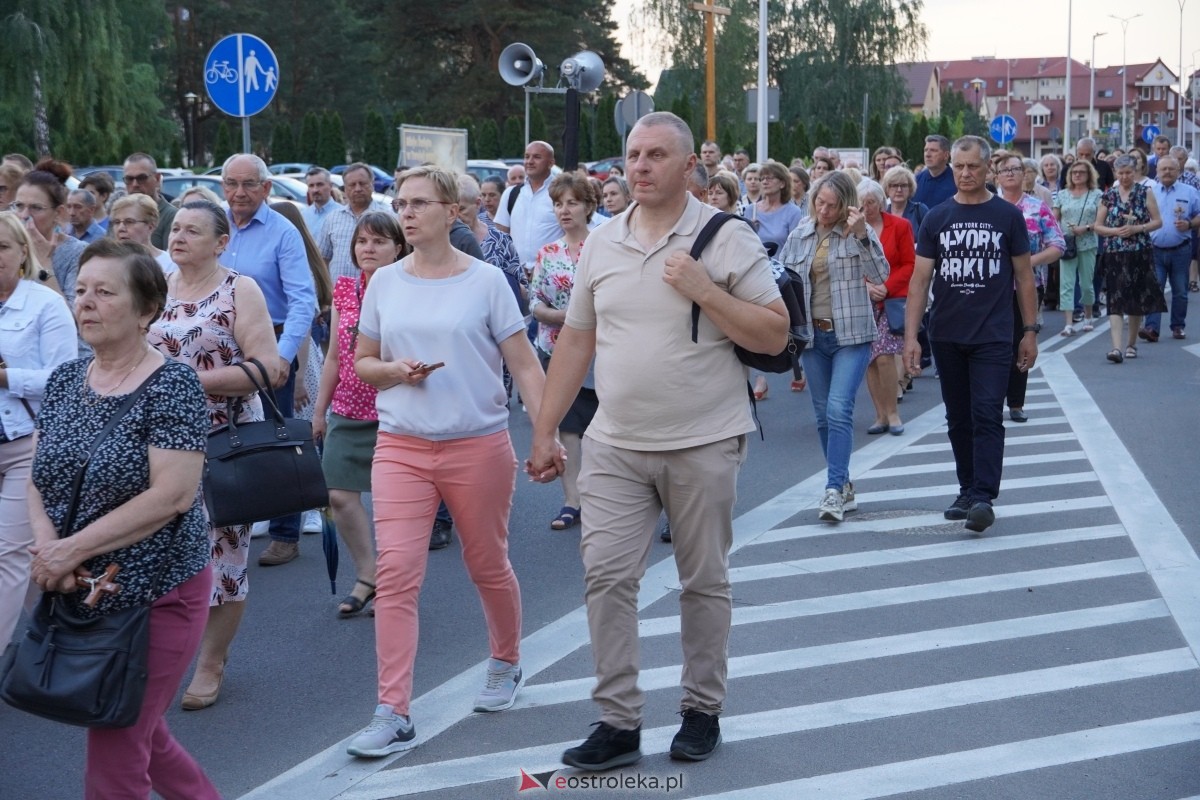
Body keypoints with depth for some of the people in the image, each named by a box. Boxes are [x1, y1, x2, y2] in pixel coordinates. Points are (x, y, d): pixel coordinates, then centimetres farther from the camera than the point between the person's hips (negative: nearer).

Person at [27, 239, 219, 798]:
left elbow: (173, 496, -21)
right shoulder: (65, 380, 6)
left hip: (153, 598, -7)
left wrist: (73, 550, -20)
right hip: (75, 596, 7)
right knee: (143, 735, 20)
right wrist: (46, 547, -14)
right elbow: (38, 478, 6)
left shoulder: (170, 385, -14)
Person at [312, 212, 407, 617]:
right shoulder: (344, 291, 7)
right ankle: (366, 577, 17)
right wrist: (320, 409, 15)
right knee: (340, 495, 0)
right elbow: (334, 357, 13)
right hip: (347, 412, 5)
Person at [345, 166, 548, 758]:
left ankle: (506, 664, 39)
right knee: (395, 574, -9)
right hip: (400, 446, 2)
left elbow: (524, 364, -3)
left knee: (488, 567, 13)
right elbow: (362, 362, 14)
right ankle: (394, 714, -6)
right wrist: (396, 370, -8)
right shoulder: (385, 283, 6)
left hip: (478, 444, -2)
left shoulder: (485, 281, -3)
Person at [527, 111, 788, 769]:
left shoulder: (725, 239, -5)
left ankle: (702, 709, 24)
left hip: (703, 444, -3)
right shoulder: (600, 244, 7)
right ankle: (618, 722, 7)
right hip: (615, 445, 3)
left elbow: (775, 334, -8)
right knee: (606, 577, -2)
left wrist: (702, 290, -19)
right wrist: (545, 432, 9)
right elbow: (575, 341, 12)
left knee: (703, 581, 9)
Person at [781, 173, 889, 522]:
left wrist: (861, 235, -26)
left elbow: (880, 274, -15)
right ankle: (843, 487, 22)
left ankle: (834, 491, -16)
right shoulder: (800, 235, 6)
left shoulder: (859, 232, -4)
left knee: (839, 410, -17)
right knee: (823, 415, 10)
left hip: (850, 334, -5)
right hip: (813, 335, 5)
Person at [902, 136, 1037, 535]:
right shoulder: (937, 218, 5)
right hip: (946, 337, 3)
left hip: (993, 337, -3)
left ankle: (983, 498, -12)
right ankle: (967, 491, 23)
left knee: (987, 416, -10)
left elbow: (1024, 276, 5)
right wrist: (910, 336, -5)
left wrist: (1030, 330, 1)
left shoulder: (1007, 216, 1)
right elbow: (919, 279, 3)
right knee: (958, 419, 12)